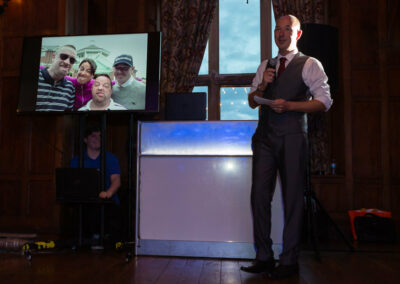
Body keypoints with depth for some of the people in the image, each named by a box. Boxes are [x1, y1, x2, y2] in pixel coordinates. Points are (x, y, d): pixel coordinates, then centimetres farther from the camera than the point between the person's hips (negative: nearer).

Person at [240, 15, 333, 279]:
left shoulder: (310, 65, 4)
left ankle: (289, 261, 11)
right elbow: (252, 101, 18)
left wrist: (289, 105, -14)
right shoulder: (265, 66, 19)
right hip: (265, 137, 5)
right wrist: (262, 85, -2)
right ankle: (264, 257, 12)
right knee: (259, 195, 1)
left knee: (293, 198, -1)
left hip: (292, 138, -4)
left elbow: (325, 101, -4)